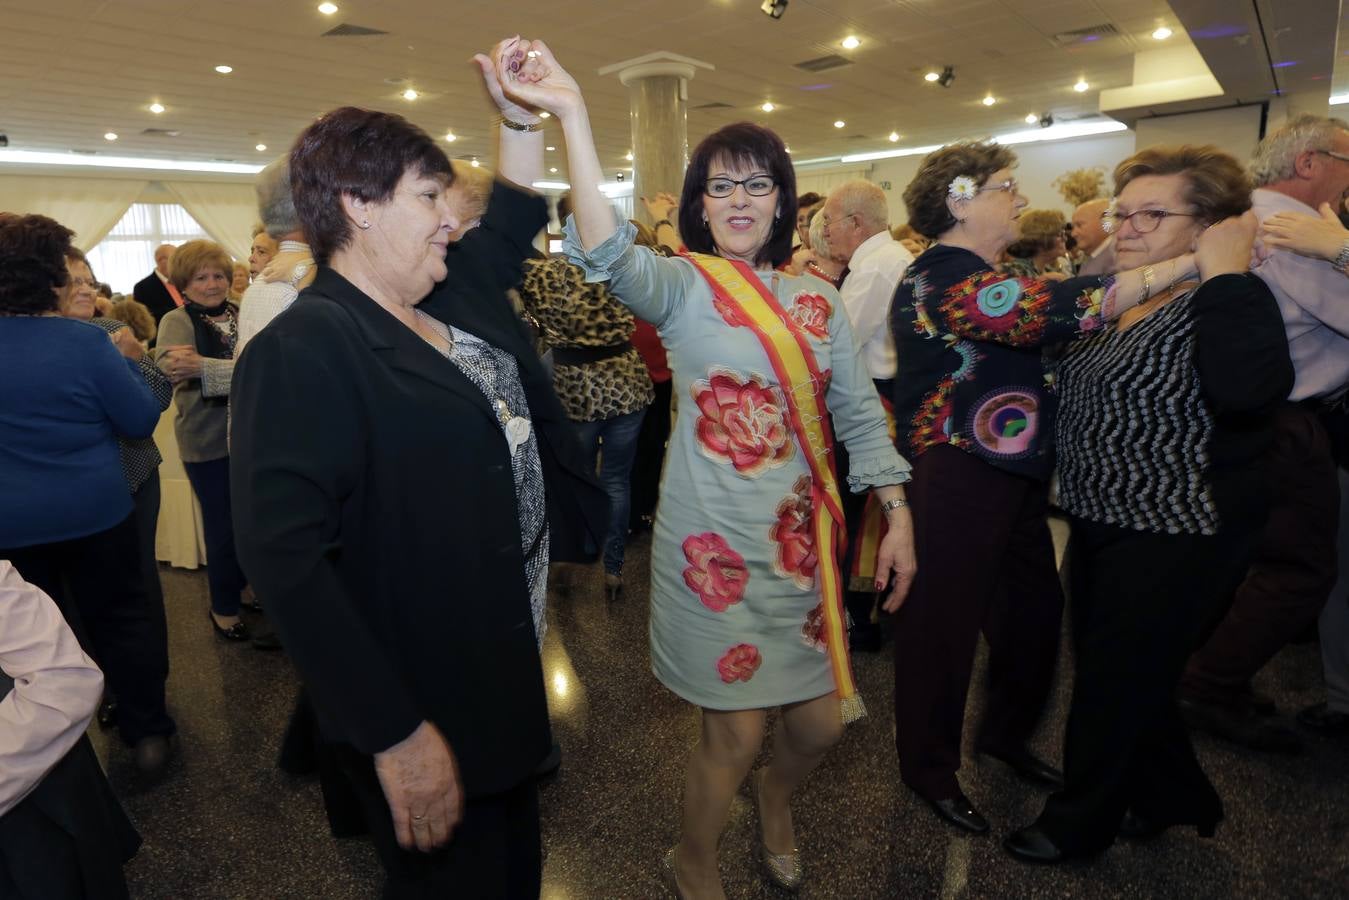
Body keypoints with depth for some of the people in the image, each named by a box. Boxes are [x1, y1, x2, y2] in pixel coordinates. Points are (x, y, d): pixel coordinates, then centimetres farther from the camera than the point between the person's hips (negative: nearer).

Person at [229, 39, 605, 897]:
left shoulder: (453, 297, 3)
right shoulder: (301, 352, -23)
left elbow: (516, 216, 20)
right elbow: (286, 559, -30)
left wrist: (520, 112, 7)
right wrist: (394, 736, -28)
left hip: (508, 670, 8)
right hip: (424, 710, -8)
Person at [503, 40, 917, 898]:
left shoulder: (816, 297, 6)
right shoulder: (682, 286, -8)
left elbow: (860, 413, 8)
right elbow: (609, 255, -30)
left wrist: (899, 517, 4)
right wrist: (573, 114, -38)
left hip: (804, 537, 5)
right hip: (714, 539, -4)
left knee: (822, 720, 15)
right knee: (736, 730, 6)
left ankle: (775, 796, 52)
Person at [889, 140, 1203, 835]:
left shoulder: (983, 277, 18)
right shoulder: (938, 278, -16)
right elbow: (1041, 311, -32)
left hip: (1013, 479, 10)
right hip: (957, 484, -10)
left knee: (1035, 614, 17)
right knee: (944, 628, 4)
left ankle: (1005, 736, 40)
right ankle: (930, 770, 25)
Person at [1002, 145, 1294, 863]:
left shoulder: (1222, 305, -16)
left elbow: (1249, 389, -38)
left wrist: (1227, 273, -28)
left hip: (1174, 538, -8)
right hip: (1101, 522, 8)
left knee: (1115, 682, 6)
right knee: (1133, 675, 21)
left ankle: (1078, 824, 27)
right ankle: (1177, 797, 44)